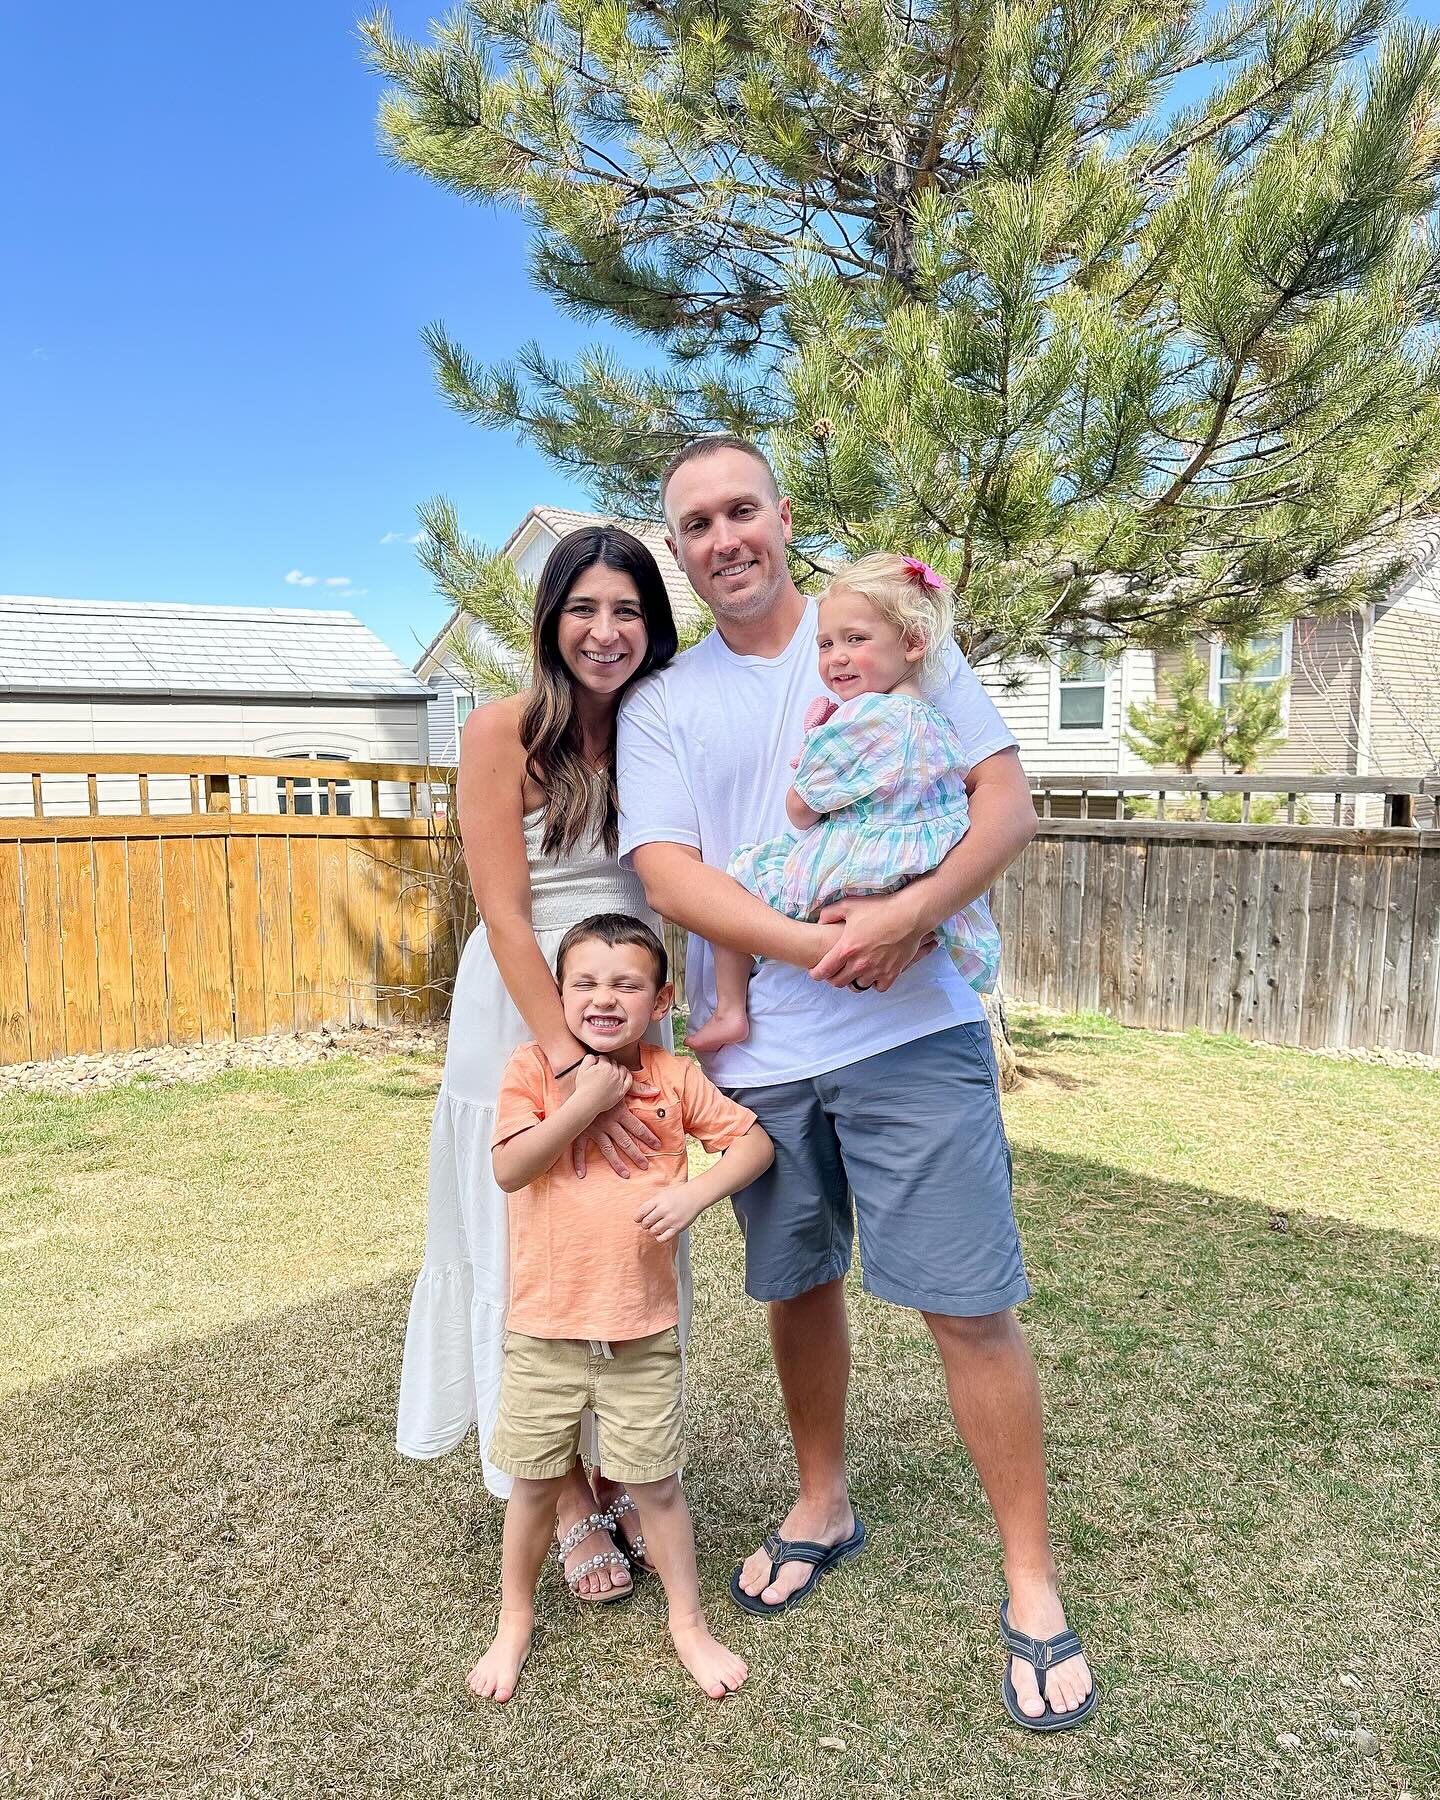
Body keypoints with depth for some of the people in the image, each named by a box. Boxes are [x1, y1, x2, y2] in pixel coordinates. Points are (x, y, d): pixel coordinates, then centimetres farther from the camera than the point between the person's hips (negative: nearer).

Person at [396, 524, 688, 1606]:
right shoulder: (505, 731, -11)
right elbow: (504, 914, -16)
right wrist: (571, 1062, -23)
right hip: (522, 1021, -4)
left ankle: (621, 1477, 32)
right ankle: (568, 1501, 26)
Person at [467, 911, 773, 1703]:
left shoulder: (675, 1077, -4)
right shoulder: (533, 1067, -8)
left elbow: (754, 1140, -1)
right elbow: (509, 1168, -19)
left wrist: (696, 1191, -17)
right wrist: (586, 1100, -24)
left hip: (643, 1332, 1)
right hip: (543, 1330, 0)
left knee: (655, 1483, 13)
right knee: (533, 1483, 15)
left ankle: (688, 1624, 35)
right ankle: (513, 1623, 39)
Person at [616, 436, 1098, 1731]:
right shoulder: (660, 706, 7)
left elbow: (1010, 803, -1)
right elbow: (667, 874, -5)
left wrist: (911, 913, -19)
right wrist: (815, 943, -19)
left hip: (913, 1032, -2)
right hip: (757, 1052, 3)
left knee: (970, 1307, 0)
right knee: (798, 1288, 18)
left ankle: (1033, 1589, 20)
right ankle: (824, 1509, 42)